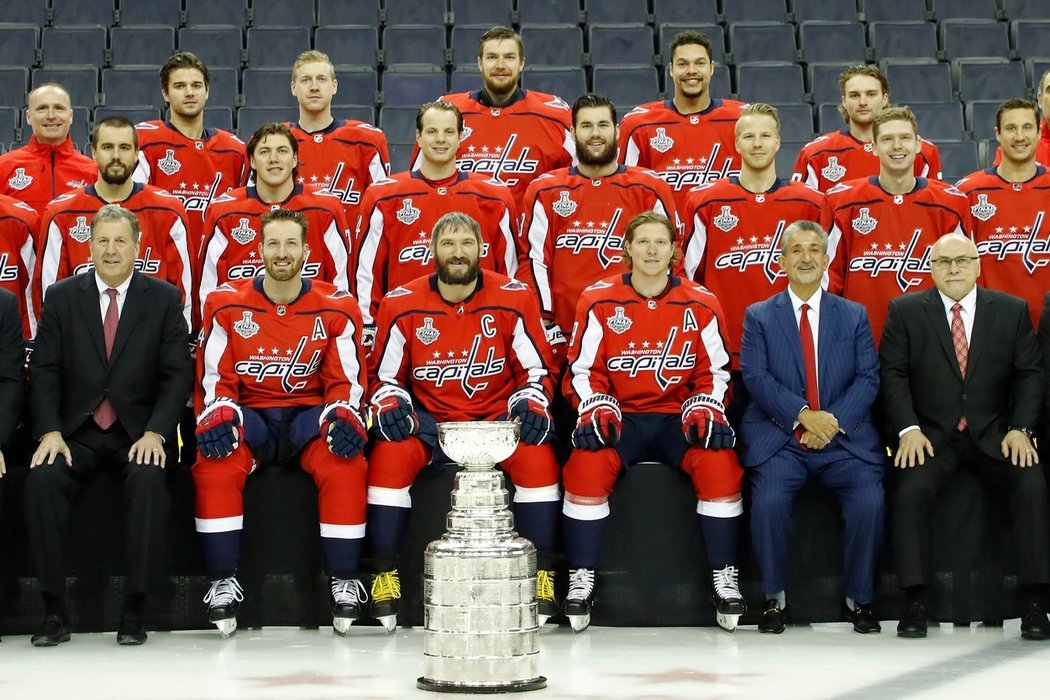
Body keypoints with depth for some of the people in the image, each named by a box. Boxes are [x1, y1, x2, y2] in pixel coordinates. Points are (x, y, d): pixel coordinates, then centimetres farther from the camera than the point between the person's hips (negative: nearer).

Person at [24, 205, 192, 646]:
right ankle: (54, 609, -18)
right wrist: (49, 431, -11)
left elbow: (178, 374, 0)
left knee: (148, 479, -32)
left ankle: (134, 609, -22)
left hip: (138, 434, -1)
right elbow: (43, 370, 4)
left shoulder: (164, 298, 5)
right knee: (42, 479, -28)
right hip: (76, 432, 1)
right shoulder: (62, 296, 8)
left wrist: (155, 432, -14)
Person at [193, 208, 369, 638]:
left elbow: (346, 381, 3)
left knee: (344, 465, -31)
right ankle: (223, 582, -21)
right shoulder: (227, 304, 2)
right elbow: (216, 379, 4)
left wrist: (343, 415, -18)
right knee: (214, 465, -31)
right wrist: (221, 415, -18)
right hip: (249, 416, 0)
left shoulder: (336, 308, 2)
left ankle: (344, 579, -18)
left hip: (309, 416, 0)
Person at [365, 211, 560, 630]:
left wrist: (532, 400, -16)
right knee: (390, 455, -29)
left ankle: (543, 575, -16)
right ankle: (384, 576, -18)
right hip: (428, 421, 0)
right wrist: (390, 402, -14)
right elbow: (383, 375, 8)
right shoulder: (402, 305, -1)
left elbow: (537, 368, 5)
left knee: (537, 455, -29)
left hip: (497, 419, 0)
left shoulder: (514, 299, -2)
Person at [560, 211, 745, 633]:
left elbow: (714, 372, 8)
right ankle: (581, 579, -19)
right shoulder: (598, 301, 1)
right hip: (619, 418, -1)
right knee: (588, 462, -32)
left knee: (720, 463, -29)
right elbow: (583, 370, 3)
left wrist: (704, 408, -10)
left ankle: (725, 578, -16)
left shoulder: (701, 305, 4)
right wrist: (597, 407, -14)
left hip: (678, 419, 1)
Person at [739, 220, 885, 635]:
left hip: (844, 435, 1)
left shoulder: (855, 316, 14)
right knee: (769, 500, -28)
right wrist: (804, 414, -15)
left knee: (870, 502, -24)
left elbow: (868, 379, 4)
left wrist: (834, 421, -12)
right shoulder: (759, 316, 10)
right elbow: (756, 377, -2)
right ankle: (775, 597, -7)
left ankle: (860, 599, -4)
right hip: (779, 436, -1)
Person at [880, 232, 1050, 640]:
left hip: (995, 436, 1)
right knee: (911, 490, -30)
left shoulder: (1012, 311, 8)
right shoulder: (905, 311, 5)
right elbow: (893, 375, 0)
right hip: (931, 436, -1)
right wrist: (908, 429, -13)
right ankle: (915, 601, -23)